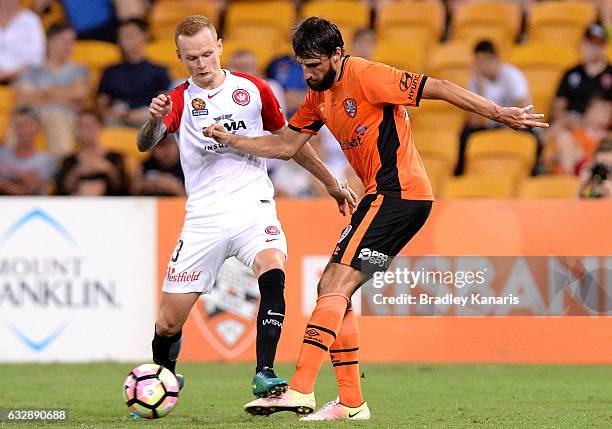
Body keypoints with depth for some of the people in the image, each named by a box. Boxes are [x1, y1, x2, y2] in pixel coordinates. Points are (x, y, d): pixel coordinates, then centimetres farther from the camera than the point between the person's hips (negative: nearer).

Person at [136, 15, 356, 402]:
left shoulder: (253, 90, 7)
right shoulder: (180, 101, 3)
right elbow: (145, 144, -15)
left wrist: (331, 183, 26)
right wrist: (154, 120, -38)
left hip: (253, 207, 0)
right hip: (204, 218, 0)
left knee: (273, 271, -32)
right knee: (169, 322, -1)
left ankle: (264, 375, -31)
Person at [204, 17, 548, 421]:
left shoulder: (366, 76, -13)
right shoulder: (319, 96, 14)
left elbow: (438, 88, -13)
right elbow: (286, 145, 21)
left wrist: (499, 113, -14)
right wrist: (229, 139, 9)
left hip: (398, 193, -10)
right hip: (383, 195, 10)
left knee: (335, 287, -15)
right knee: (331, 289, 7)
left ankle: (300, 389, -20)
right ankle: (351, 403, 9)